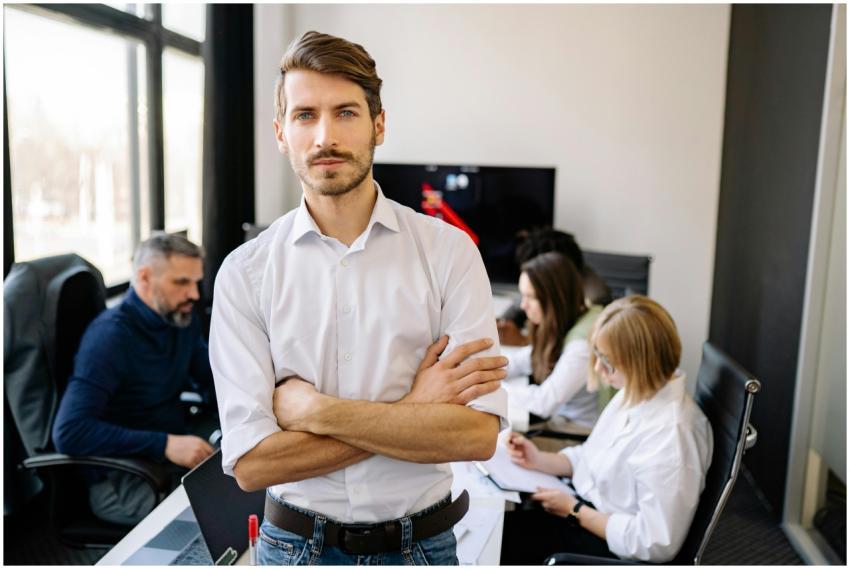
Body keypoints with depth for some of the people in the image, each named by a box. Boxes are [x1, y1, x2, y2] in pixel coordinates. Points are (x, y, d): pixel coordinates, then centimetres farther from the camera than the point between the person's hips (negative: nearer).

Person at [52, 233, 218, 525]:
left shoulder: (183, 321, 5)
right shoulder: (110, 336, -18)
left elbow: (212, 382, 18)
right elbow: (69, 432, -27)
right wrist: (166, 444, -33)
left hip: (174, 455, 8)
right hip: (119, 482, -8)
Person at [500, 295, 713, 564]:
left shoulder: (670, 434, -30)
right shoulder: (635, 392, -2)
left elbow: (657, 543, -27)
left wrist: (575, 511, -18)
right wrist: (540, 460, -2)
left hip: (610, 544, -8)